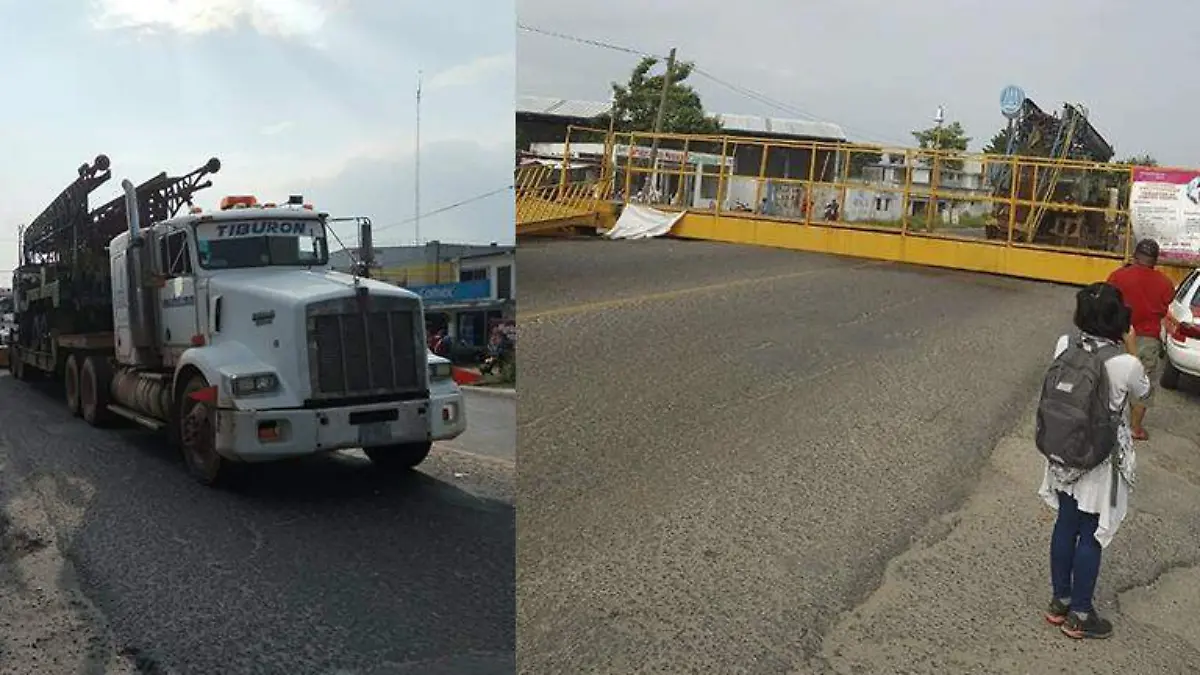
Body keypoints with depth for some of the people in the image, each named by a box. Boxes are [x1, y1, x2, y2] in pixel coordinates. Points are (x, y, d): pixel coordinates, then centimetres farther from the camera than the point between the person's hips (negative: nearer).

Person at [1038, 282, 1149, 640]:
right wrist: (1131, 349, 2)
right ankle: (1079, 615, 25)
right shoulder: (1126, 365, -25)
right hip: (1101, 463, -5)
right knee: (1090, 537, 10)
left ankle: (1059, 602, 34)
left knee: (1065, 526, 19)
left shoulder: (1064, 346, -12)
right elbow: (1143, 391, -2)